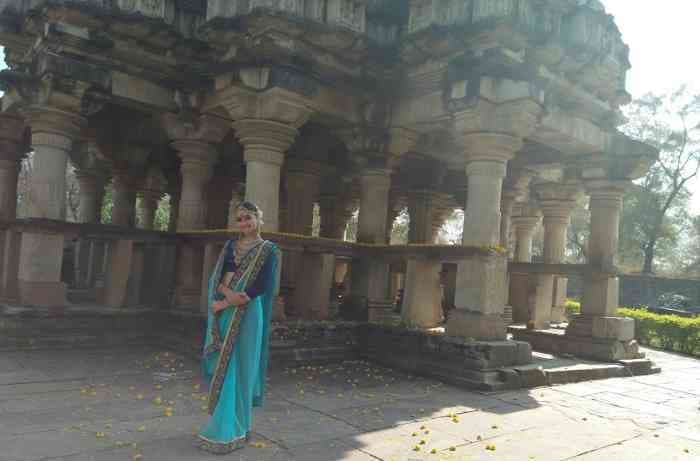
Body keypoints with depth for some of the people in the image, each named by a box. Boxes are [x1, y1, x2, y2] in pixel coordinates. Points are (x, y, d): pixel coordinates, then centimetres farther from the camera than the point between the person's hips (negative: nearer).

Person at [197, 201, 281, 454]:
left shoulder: (269, 250, -3)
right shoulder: (230, 246, 13)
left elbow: (262, 287, -13)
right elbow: (216, 276, 4)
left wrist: (225, 303, -16)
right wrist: (228, 292, -18)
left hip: (247, 315, -5)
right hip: (224, 314, 5)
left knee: (238, 370, -3)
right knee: (221, 367, 9)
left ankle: (230, 431, 4)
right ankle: (223, 422, 23)